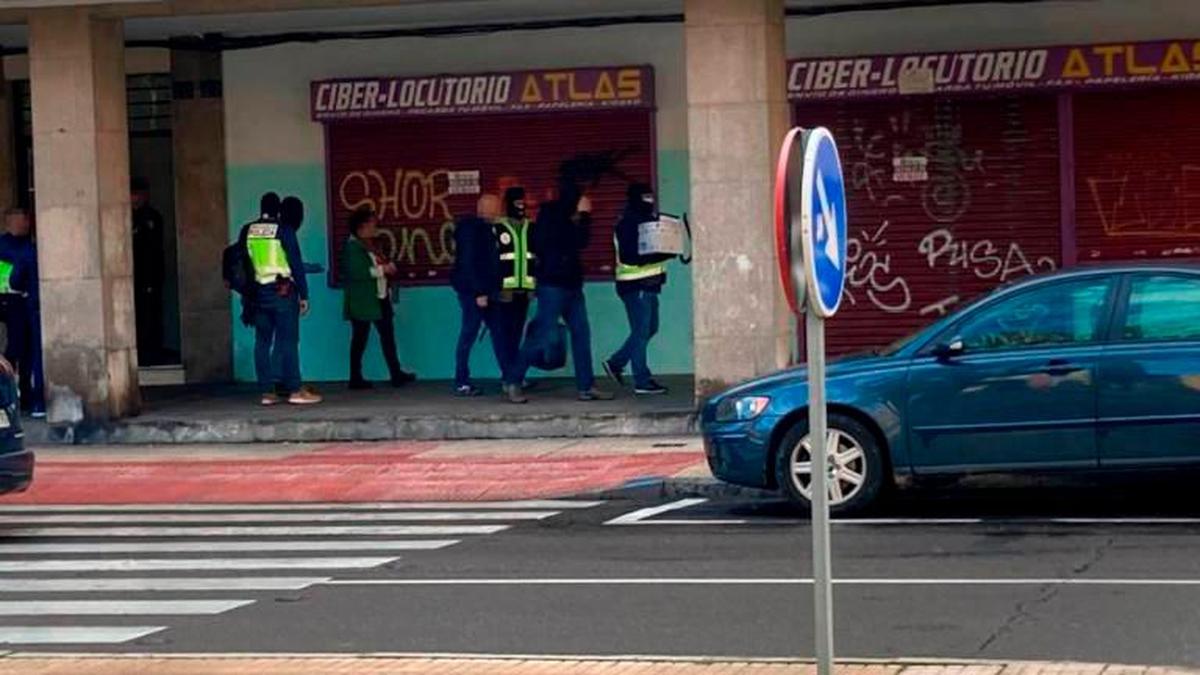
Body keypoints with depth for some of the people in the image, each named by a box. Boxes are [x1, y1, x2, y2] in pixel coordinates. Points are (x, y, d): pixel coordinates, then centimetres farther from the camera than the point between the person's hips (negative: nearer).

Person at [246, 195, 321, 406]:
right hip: (282, 291, -6)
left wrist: (248, 292, 14)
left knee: (263, 341, 7)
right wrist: (304, 295, -4)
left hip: (259, 292, 6)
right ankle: (294, 390, -4)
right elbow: (296, 265, -9)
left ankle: (267, 391, 6)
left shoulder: (251, 231, 11)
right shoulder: (285, 232, -8)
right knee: (288, 340, -4)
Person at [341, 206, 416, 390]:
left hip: (379, 298, 9)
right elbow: (356, 272, -23)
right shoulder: (352, 246, -12)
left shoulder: (370, 245, 16)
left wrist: (387, 268, 3)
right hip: (362, 302, -9)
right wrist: (382, 270, -18)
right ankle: (355, 378, 5)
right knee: (360, 339, -2)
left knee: (388, 334, 5)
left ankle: (396, 374, 6)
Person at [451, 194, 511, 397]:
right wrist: (478, 293, -21)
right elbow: (468, 263, -18)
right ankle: (461, 383, -2)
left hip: (486, 291, 9)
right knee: (469, 334, -5)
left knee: (499, 333, 9)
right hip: (473, 291, -9)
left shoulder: (486, 229, 15)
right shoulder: (470, 230, -13)